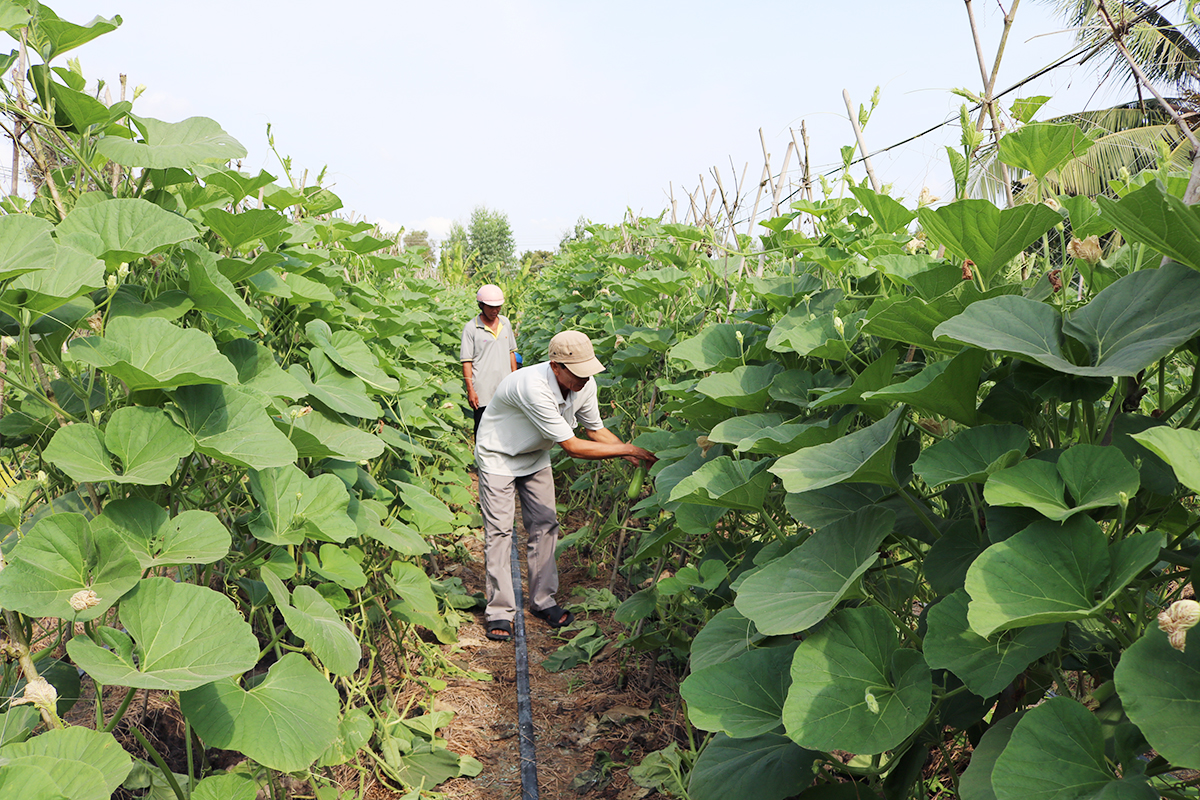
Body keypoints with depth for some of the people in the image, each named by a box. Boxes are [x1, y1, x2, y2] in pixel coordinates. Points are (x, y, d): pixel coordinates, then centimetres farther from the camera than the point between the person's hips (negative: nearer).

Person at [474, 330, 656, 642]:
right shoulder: (534, 387, -40)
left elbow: (595, 430, -2)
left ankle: (543, 601, 18)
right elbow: (572, 446, -37)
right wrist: (627, 449, -33)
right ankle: (499, 610, 5)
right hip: (498, 456, -6)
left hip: (535, 456, 7)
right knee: (499, 530, -6)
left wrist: (636, 458, -16)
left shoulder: (585, 385, -18)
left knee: (545, 525, 5)